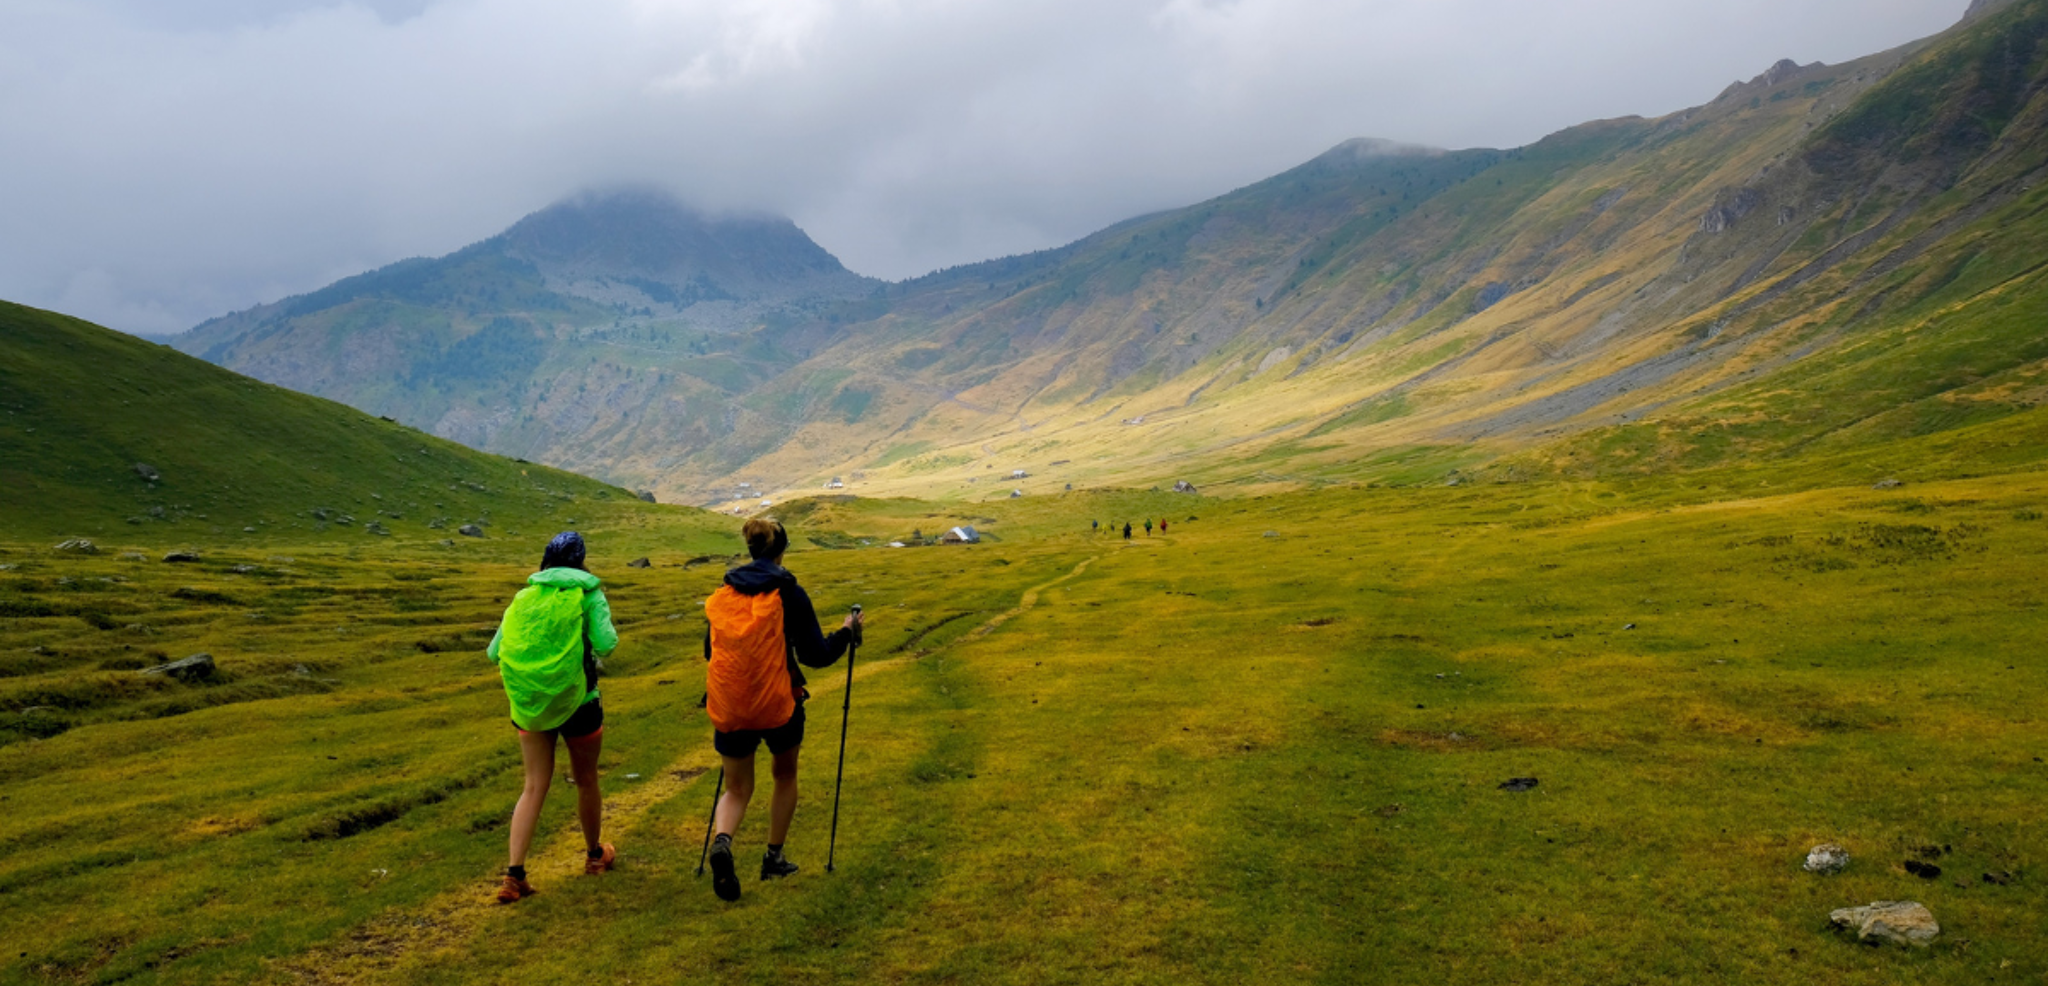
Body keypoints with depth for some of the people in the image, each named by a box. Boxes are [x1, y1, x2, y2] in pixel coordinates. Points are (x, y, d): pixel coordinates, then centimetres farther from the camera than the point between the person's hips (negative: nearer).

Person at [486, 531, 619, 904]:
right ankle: (594, 855, 35)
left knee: (534, 787, 8)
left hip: (529, 705, 3)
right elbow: (605, 644, -17)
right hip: (577, 703, -3)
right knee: (586, 782, 16)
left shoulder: (524, 597, 5)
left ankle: (514, 876, -2)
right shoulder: (589, 594, -5)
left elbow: (494, 652, 1)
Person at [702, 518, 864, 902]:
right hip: (778, 705, -3)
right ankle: (774, 857, 28)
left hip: (728, 708, 3)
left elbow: (709, 650, 15)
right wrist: (847, 632, 9)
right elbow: (815, 655, -8)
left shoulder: (723, 592, 4)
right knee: (785, 775, 24)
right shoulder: (789, 593, -8)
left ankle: (722, 841, -14)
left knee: (737, 787, 16)